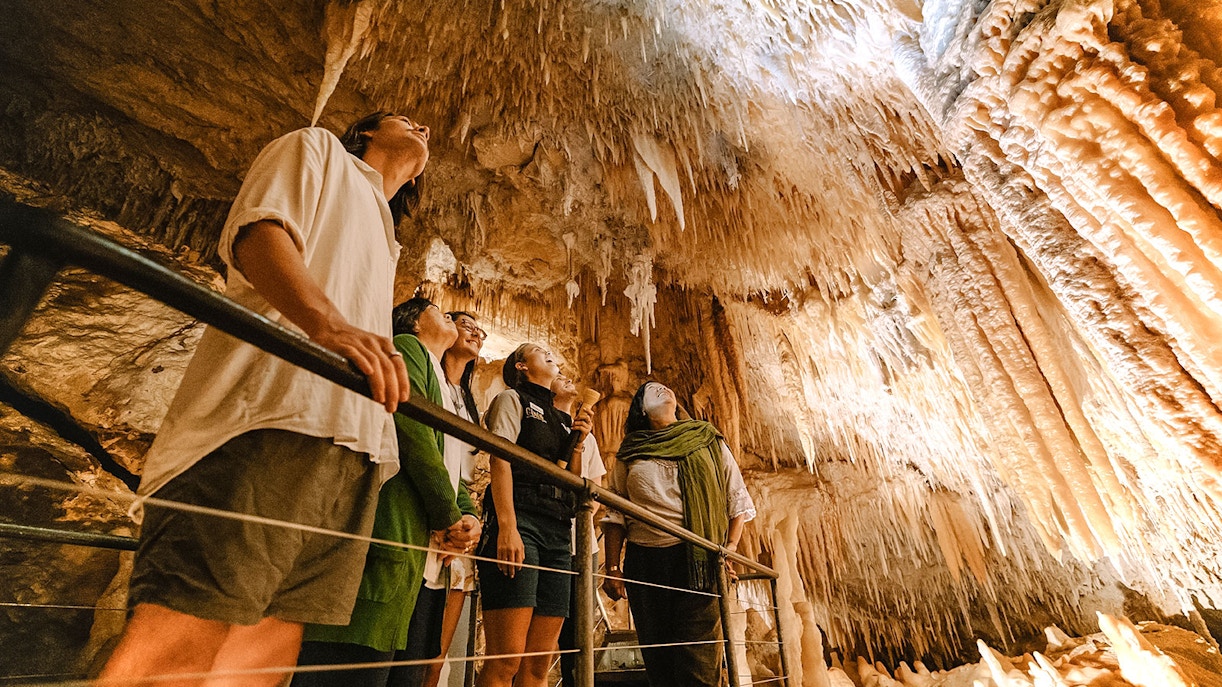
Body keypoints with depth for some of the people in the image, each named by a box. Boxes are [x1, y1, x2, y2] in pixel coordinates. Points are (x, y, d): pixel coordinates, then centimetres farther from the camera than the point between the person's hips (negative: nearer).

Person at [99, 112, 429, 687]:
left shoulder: (383, 245, 36)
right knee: (184, 635, -12)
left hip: (352, 446, 7)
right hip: (269, 412, -6)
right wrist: (328, 322, -24)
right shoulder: (318, 149, 19)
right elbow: (256, 230, -4)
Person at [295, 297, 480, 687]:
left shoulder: (448, 394, 28)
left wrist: (468, 516, 2)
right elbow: (411, 426, -13)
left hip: (427, 559, 9)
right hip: (395, 538, -9)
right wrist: (448, 517, -10)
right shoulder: (407, 347, 2)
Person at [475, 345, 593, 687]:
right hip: (520, 521, -6)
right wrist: (507, 527, -19)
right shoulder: (512, 399, 8)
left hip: (558, 533, 7)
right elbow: (500, 460, -7)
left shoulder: (559, 418, 25)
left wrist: (578, 442, 5)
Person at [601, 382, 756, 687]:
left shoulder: (708, 442, 9)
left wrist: (731, 546, -2)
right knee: (657, 657, 10)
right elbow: (615, 515, 9)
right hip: (644, 562, 2)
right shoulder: (629, 454, 10)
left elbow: (738, 501, 10)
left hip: (698, 561, -1)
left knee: (699, 660, -5)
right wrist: (612, 568, 2)